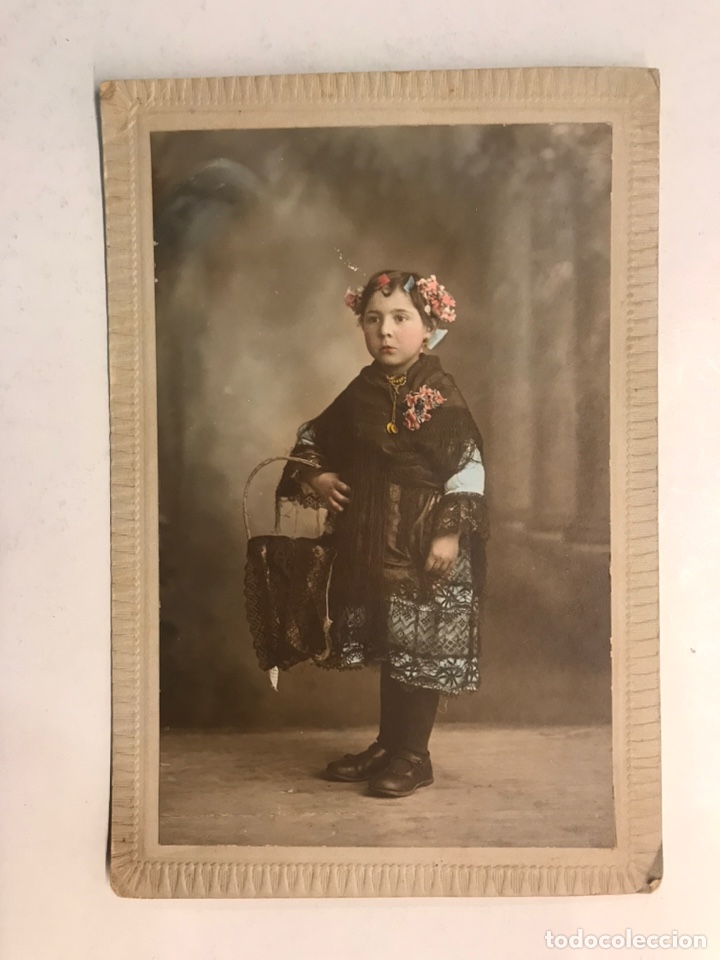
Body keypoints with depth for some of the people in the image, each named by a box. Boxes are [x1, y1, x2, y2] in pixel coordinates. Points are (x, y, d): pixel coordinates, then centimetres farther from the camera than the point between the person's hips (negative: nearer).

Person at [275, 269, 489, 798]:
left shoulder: (441, 396, -8)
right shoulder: (361, 392, 8)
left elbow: (469, 467, -12)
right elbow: (312, 436, 20)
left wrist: (451, 531, -17)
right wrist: (312, 475, 2)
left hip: (424, 544, -6)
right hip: (369, 543, 6)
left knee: (422, 651, 3)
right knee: (385, 649, 16)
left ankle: (413, 755, 19)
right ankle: (387, 744, 31)